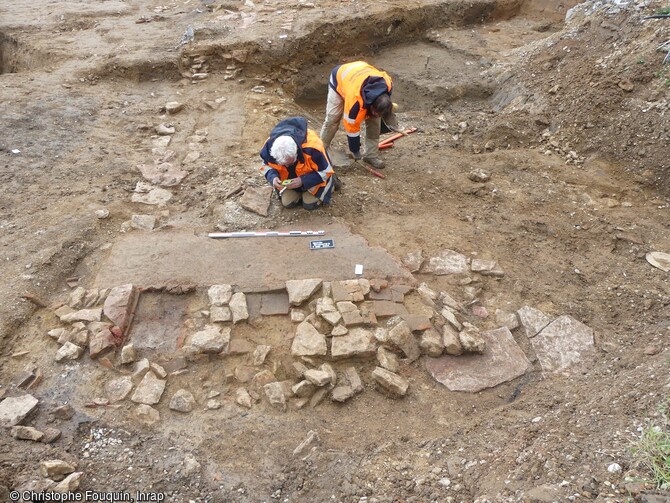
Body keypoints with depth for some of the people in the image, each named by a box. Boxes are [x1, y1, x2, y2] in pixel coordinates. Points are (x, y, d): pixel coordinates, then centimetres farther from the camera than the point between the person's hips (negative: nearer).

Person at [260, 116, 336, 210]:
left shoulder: (311, 148, -42)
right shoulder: (270, 145, -30)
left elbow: (325, 172, -27)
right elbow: (266, 165, -9)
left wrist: (303, 181, -39)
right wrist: (273, 177, -33)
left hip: (313, 177, -3)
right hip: (290, 178, 3)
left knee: (310, 204, -10)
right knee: (287, 203, -7)